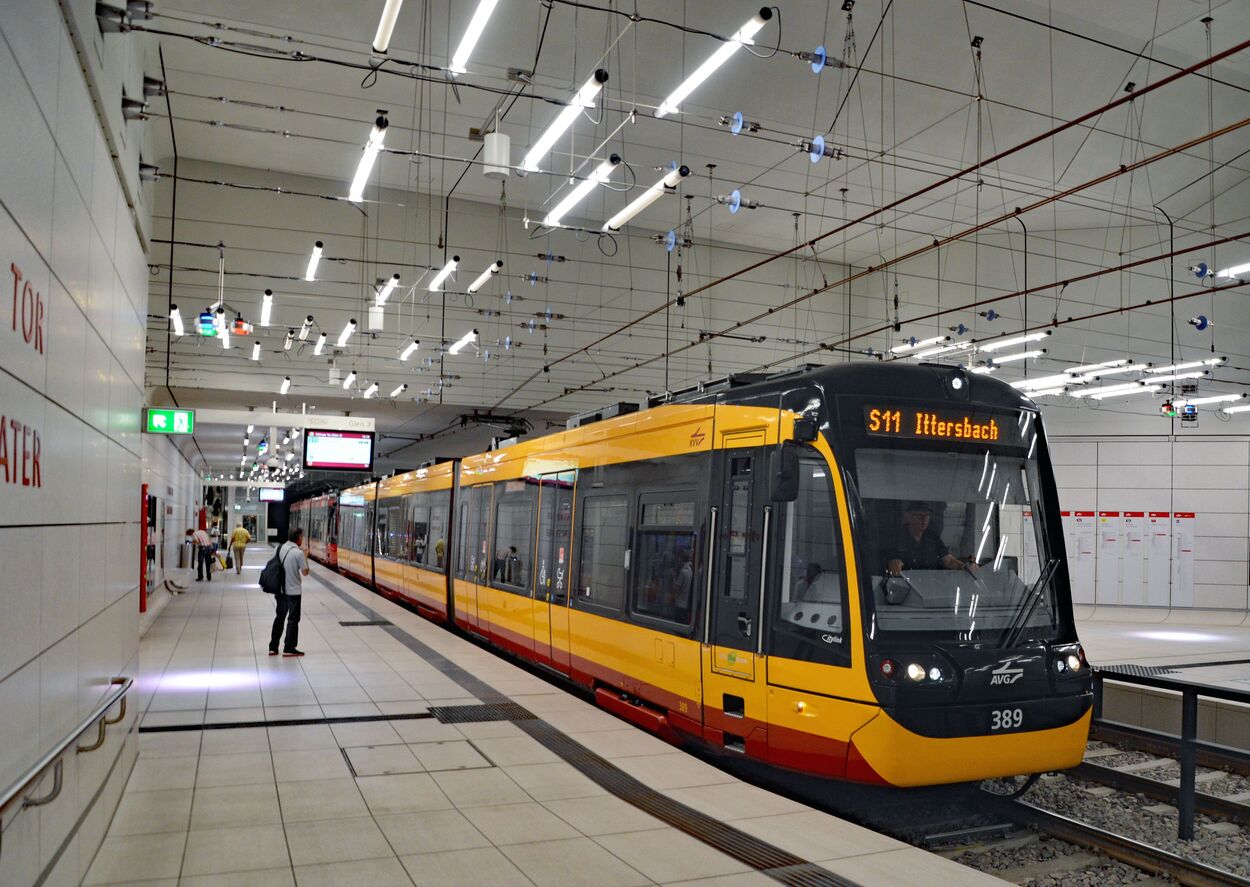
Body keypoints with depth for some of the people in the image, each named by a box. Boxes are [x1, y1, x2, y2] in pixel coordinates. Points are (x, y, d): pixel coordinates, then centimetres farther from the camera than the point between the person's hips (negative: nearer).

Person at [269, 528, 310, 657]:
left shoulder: (280, 548, 0)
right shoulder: (299, 553, -18)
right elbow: (305, 572, -13)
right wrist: (305, 557, 1)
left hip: (280, 589, 6)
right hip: (294, 591, -6)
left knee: (279, 617, 17)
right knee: (293, 619, 5)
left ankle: (273, 647, 20)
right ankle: (289, 648, 8)